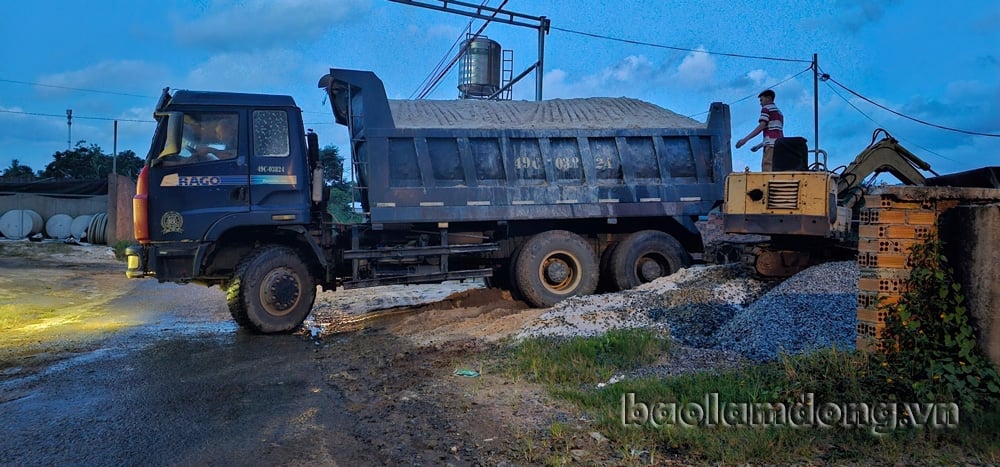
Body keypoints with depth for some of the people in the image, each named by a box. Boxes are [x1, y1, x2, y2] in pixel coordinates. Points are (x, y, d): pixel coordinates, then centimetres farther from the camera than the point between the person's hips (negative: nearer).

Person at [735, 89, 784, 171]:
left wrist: (745, 139, -10)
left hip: (771, 144, -8)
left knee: (767, 170, -15)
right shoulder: (779, 112, 29)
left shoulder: (766, 109, 4)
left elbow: (761, 127, -8)